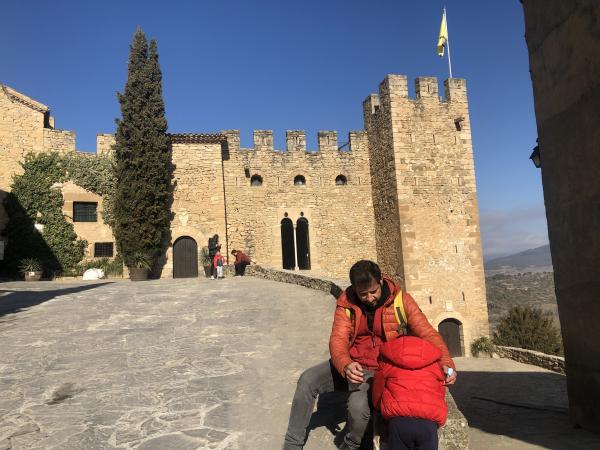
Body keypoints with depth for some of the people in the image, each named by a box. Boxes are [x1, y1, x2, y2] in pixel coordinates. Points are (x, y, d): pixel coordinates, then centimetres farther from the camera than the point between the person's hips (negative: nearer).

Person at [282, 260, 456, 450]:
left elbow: (427, 333, -12)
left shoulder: (400, 300, -11)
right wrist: (346, 366, -38)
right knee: (307, 380, -18)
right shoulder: (346, 303, -8)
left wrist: (446, 362, -28)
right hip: (349, 365, 3)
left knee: (358, 406, -31)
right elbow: (338, 340, -17)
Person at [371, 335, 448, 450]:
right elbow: (440, 392, 23)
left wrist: (381, 408, 40)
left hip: (399, 421, -1)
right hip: (428, 421, 1)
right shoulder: (433, 359, 20)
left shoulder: (388, 357, 16)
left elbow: (378, 388, 22)